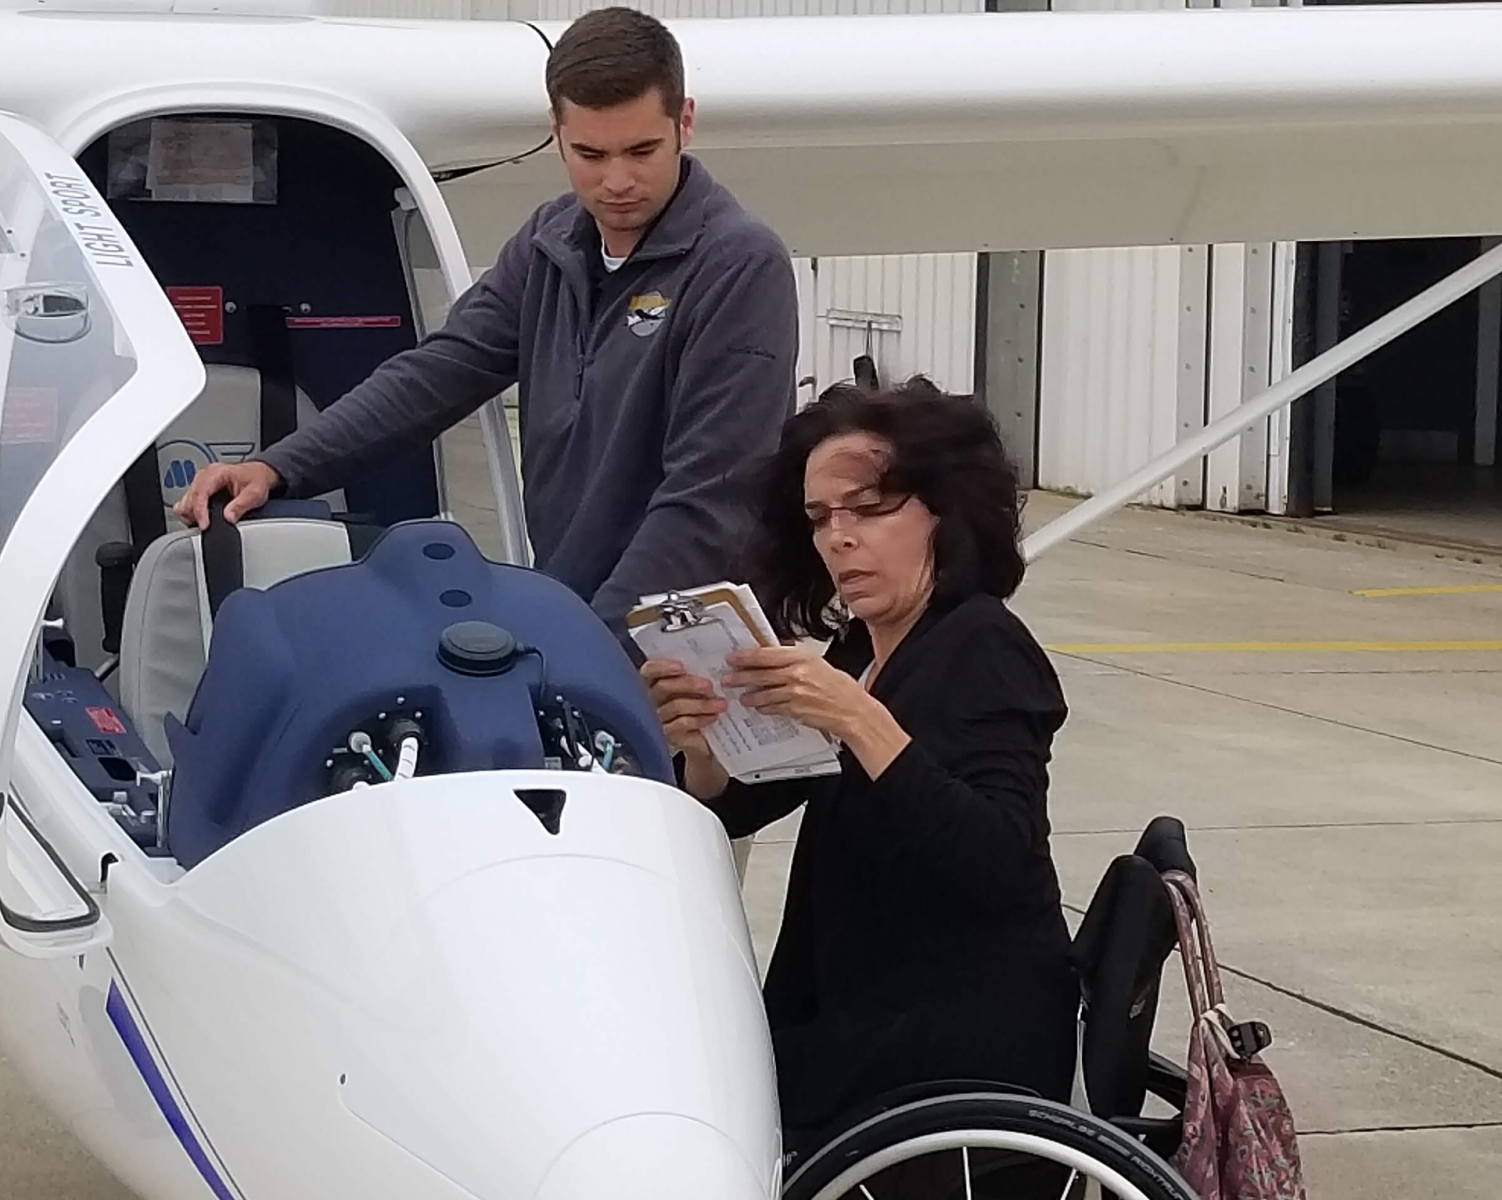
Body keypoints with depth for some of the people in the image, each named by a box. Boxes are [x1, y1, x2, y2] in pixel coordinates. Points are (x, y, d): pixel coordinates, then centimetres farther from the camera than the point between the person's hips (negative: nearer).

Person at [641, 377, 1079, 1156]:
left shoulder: (982, 649, -12)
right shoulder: (858, 652, 11)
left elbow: (997, 864, -26)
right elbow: (733, 808, 10)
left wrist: (860, 722, -33)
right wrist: (699, 746, -12)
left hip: (968, 1046, -7)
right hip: (868, 1020, 7)